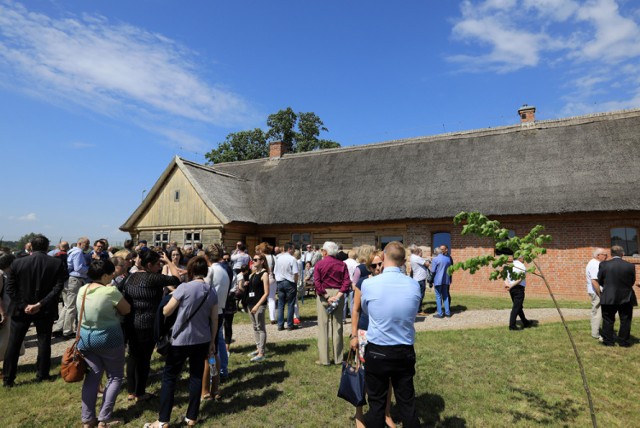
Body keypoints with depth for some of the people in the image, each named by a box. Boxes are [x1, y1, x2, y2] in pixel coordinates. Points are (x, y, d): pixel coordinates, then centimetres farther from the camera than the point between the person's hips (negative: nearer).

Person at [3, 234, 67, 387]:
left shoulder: (17, 263, -6)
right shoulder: (57, 263, -9)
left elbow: (10, 288, -6)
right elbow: (58, 288, -14)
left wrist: (24, 305, -6)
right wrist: (40, 304, -12)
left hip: (21, 309, 0)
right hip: (46, 310, 0)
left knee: (13, 344, 13)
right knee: (44, 342, 12)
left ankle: (8, 378, 20)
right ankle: (42, 374, 20)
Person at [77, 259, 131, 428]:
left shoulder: (82, 290, -1)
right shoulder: (111, 291, -21)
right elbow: (127, 310, -9)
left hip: (85, 338, 6)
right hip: (108, 339, -6)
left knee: (92, 376, 17)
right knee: (115, 377, 10)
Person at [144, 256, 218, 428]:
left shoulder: (184, 287, -14)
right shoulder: (212, 291, -1)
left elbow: (166, 312, -6)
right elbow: (214, 320, 4)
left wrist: (172, 297, 14)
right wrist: (212, 342, 13)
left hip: (182, 339, -4)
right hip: (202, 340, 4)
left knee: (169, 377, 9)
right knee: (196, 377, 14)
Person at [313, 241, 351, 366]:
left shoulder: (319, 264, -3)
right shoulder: (342, 265, 3)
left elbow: (317, 282, -13)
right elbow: (347, 282, -7)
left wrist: (326, 297, -13)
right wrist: (338, 295, -12)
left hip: (324, 294, -2)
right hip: (338, 294, 3)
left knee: (323, 327, 5)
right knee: (337, 326, 11)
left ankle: (324, 359, 8)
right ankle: (338, 358, 18)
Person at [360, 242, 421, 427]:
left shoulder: (368, 283, -15)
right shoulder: (414, 285, -8)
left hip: (377, 352, -2)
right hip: (405, 353, 2)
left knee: (377, 403, 13)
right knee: (407, 403, 17)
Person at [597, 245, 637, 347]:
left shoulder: (604, 265, -10)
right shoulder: (630, 266, -9)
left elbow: (600, 281, -3)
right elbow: (632, 282, 1)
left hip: (608, 298, 0)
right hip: (626, 298, 1)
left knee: (608, 320, 10)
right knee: (625, 321, 13)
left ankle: (608, 341, 14)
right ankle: (624, 341, 19)